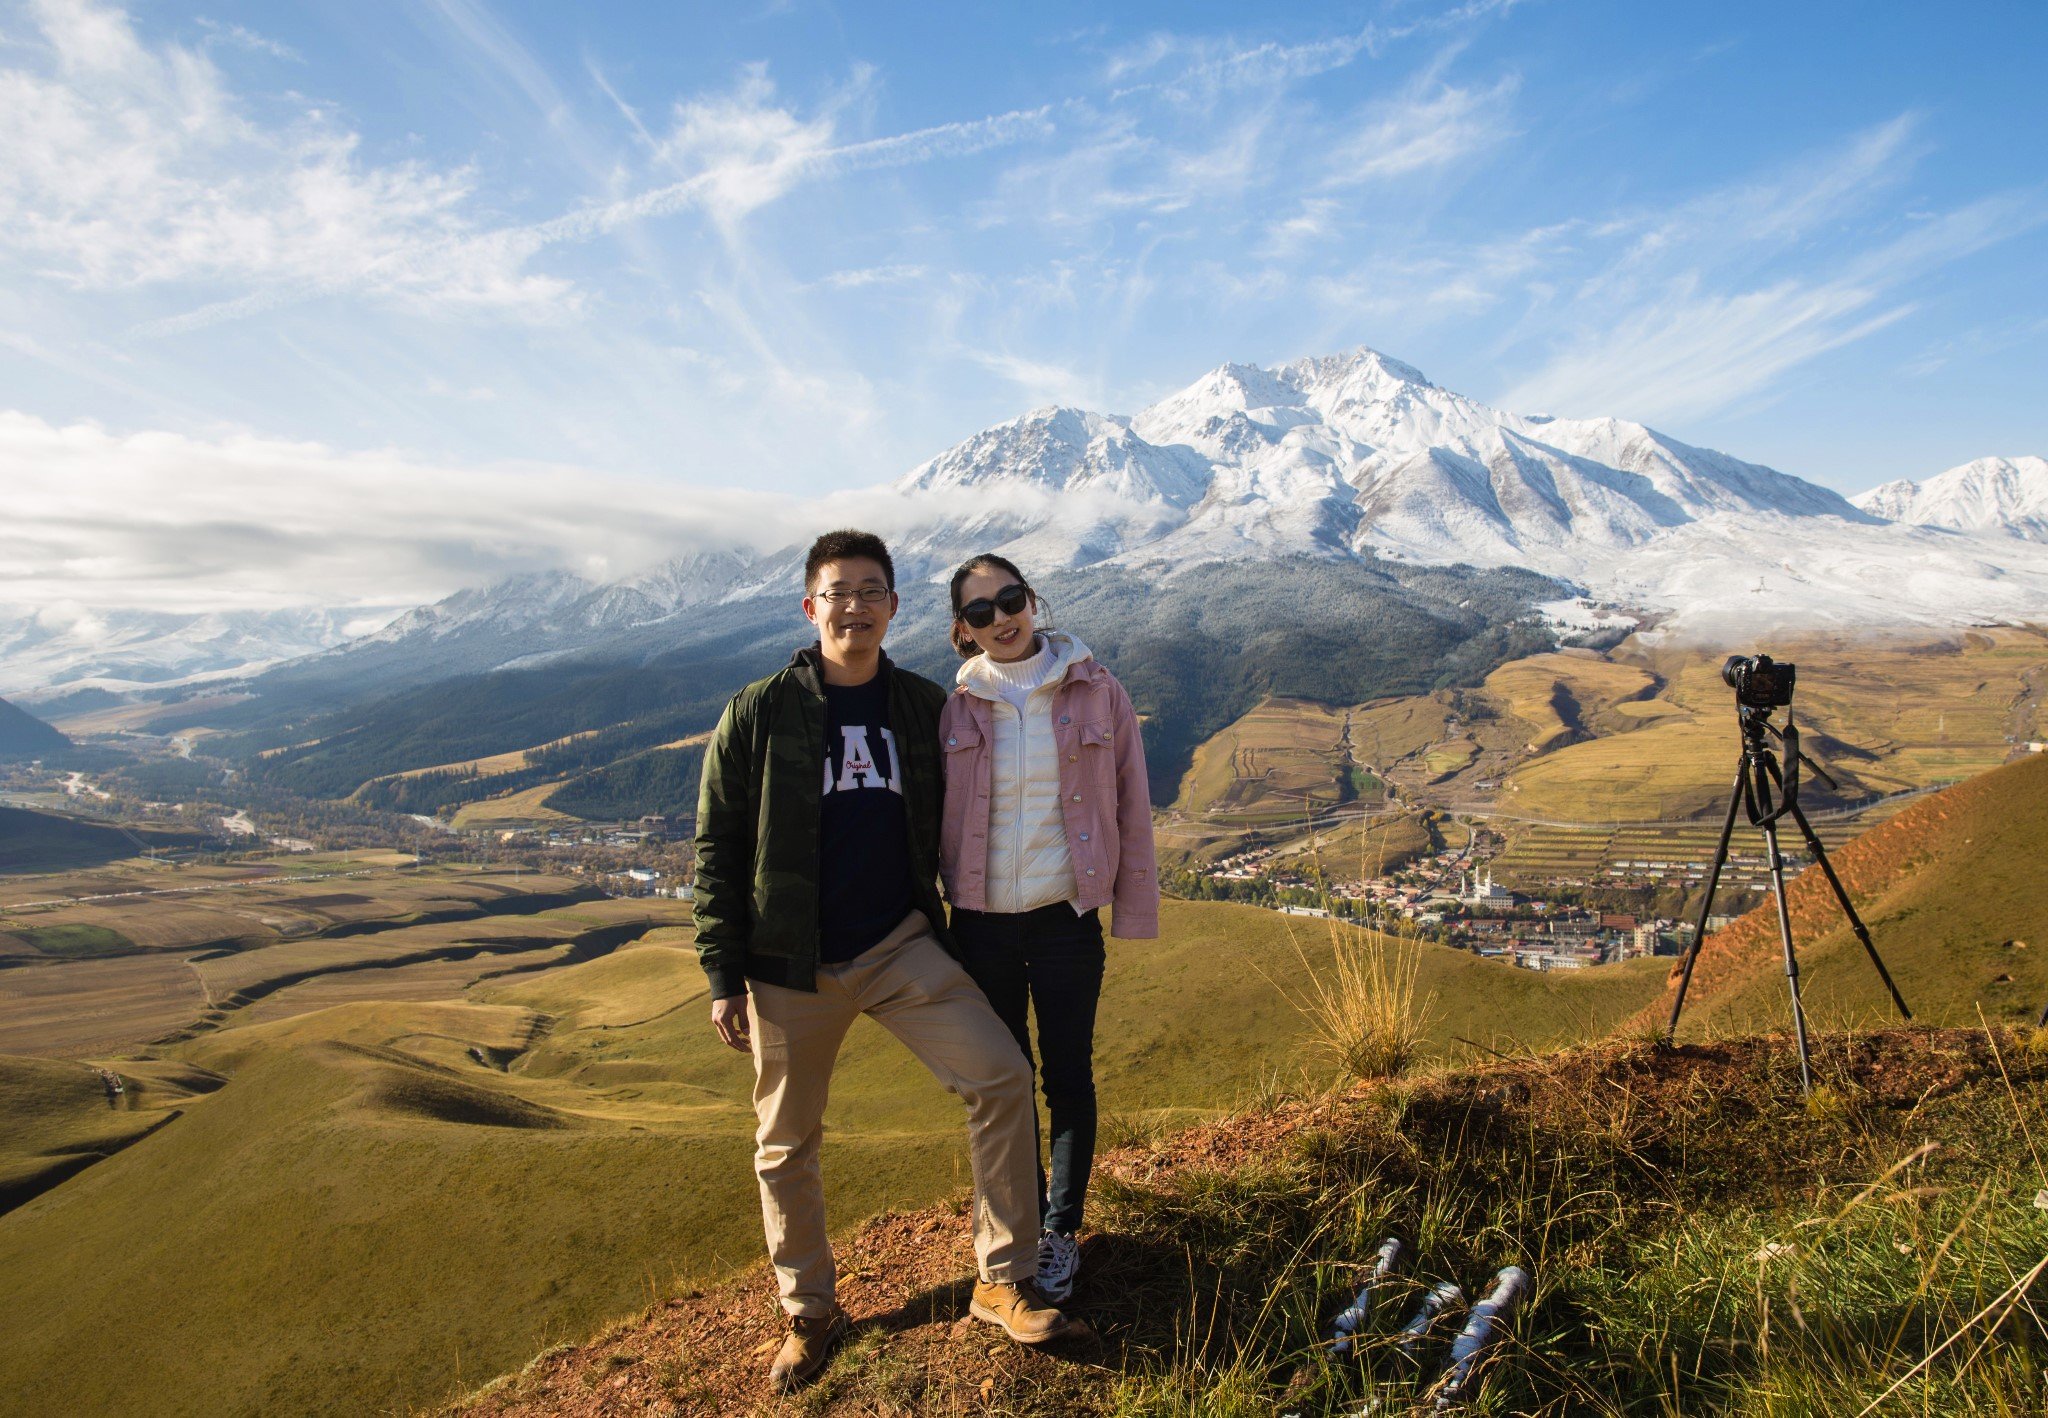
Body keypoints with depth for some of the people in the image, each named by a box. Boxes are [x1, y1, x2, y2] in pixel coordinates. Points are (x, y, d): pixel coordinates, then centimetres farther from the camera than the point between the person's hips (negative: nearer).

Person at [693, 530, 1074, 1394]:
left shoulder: (923, 707, 3)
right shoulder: (759, 713, -5)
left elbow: (948, 828, 13)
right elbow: (717, 848, -3)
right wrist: (724, 977, -5)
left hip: (903, 949, 2)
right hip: (791, 969, -1)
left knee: (1001, 1078, -10)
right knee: (786, 1146, 10)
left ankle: (1003, 1281, 8)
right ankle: (808, 1313, 33)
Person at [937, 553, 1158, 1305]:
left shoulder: (1096, 693, -6)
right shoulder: (956, 709, -3)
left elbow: (1131, 807, -1)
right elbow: (931, 818, 5)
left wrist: (1133, 911, -1)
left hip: (1065, 918, -1)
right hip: (980, 923, 1)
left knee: (1068, 1078, 10)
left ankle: (1061, 1233, 31)